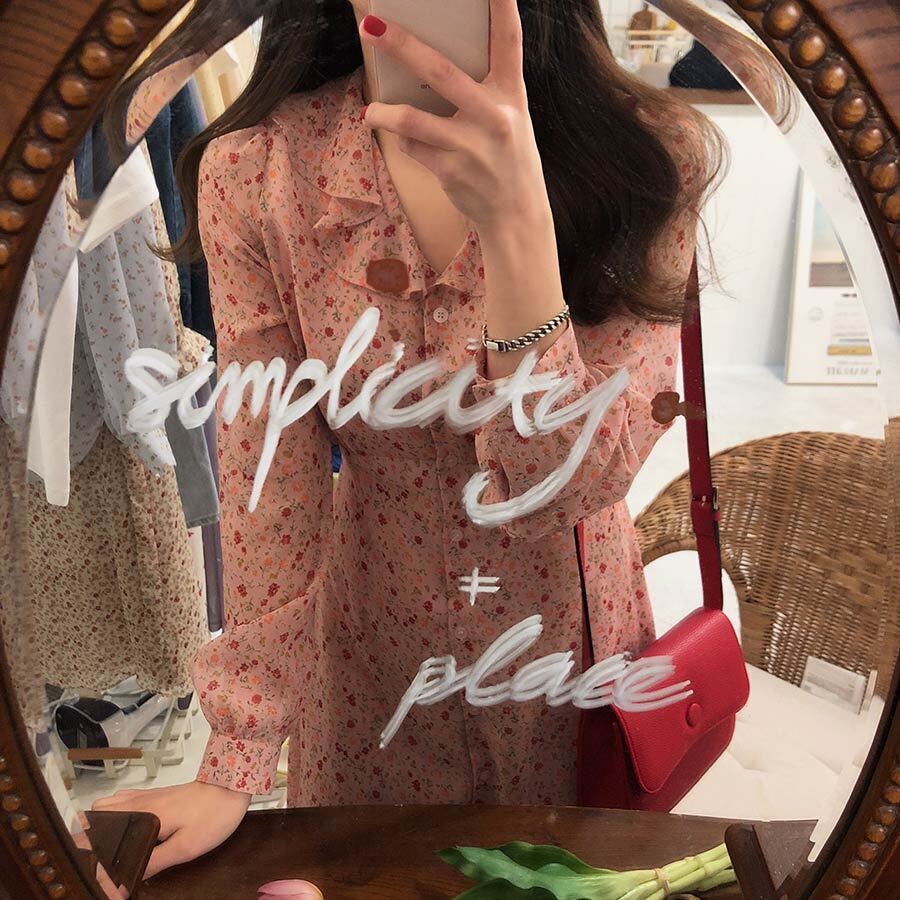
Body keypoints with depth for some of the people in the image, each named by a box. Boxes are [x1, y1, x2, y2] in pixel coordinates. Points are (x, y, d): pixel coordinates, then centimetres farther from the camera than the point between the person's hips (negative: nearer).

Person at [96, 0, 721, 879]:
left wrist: (514, 217, -38)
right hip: (368, 646, 1)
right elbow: (269, 483, -14)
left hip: (571, 631, 0)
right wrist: (237, 769, -14)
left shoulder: (647, 156, -18)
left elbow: (565, 486, -25)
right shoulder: (256, 173, -16)